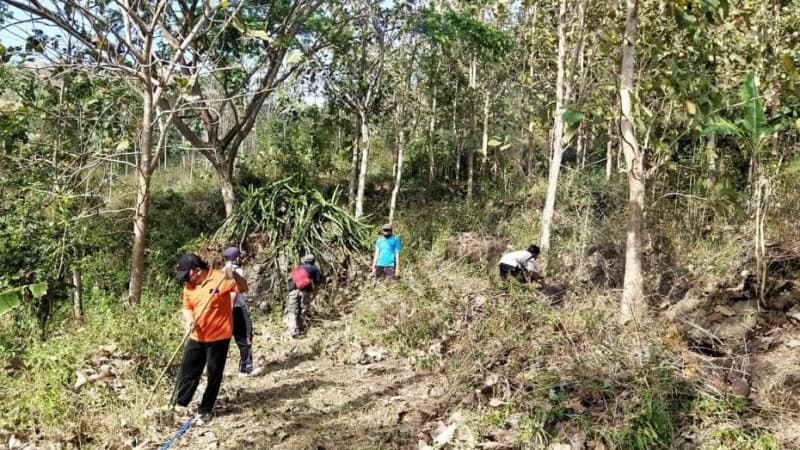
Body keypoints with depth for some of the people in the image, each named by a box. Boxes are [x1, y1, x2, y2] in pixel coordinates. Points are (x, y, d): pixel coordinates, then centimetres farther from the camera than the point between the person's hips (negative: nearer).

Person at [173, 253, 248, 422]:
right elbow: (187, 307, 11)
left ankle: (206, 410, 20)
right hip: (197, 337, 6)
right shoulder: (189, 285, 3)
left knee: (214, 374, 6)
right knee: (188, 371, 14)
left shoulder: (220, 278, -16)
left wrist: (234, 275, -39)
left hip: (218, 336, -5)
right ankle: (180, 404, 31)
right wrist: (189, 320, -12)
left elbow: (243, 288, -18)